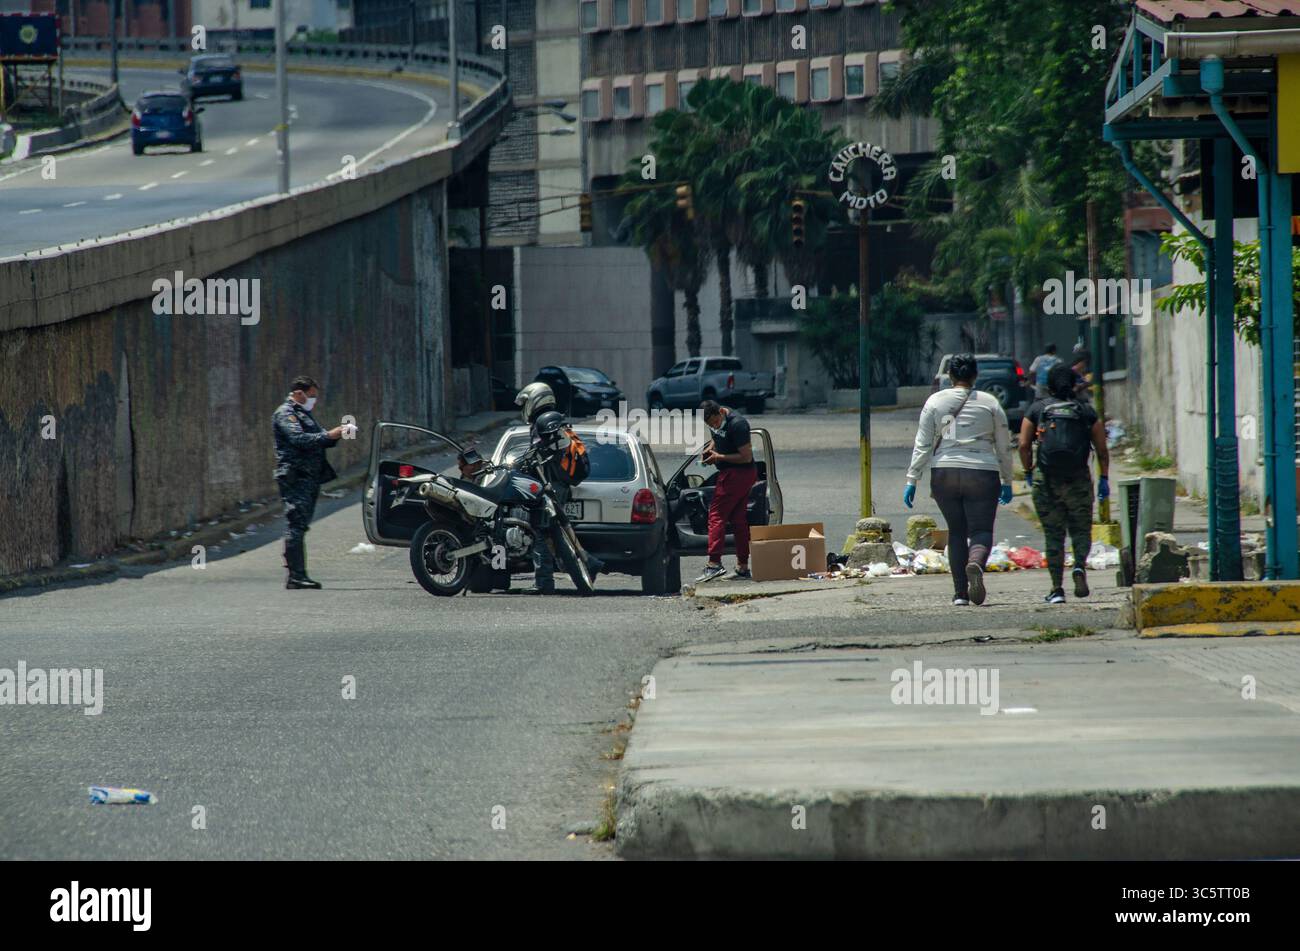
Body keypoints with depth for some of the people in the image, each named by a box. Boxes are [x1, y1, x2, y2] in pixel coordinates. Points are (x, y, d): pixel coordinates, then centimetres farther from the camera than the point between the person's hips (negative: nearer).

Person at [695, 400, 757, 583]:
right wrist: (709, 449, 7)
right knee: (738, 520, 11)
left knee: (717, 515, -11)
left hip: (737, 474, -10)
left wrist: (719, 457, -16)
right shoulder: (715, 422, 7)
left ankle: (714, 564, -18)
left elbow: (746, 456, -20)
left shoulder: (737, 424, -21)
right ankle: (743, 568, 15)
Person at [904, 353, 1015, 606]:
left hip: (944, 473, 1)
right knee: (981, 529, 1)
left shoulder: (935, 402, 4)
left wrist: (912, 480, 4)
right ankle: (976, 564, -34)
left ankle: (960, 593, 8)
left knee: (956, 532, 13)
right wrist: (1006, 481, 15)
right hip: (982, 472, -1)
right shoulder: (989, 403, 4)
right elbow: (1004, 447, 6)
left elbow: (923, 445, 1)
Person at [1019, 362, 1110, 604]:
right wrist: (1104, 479, 9)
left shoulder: (1037, 410, 6)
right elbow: (1102, 449, 2)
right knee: (1081, 529, 11)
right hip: (1078, 479, 0)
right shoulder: (1086, 410, 6)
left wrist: (1028, 472, 11)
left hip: (1046, 479, 0)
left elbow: (1024, 444, -1)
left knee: (1053, 534, 7)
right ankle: (1080, 566, -18)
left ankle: (1057, 589, 4)